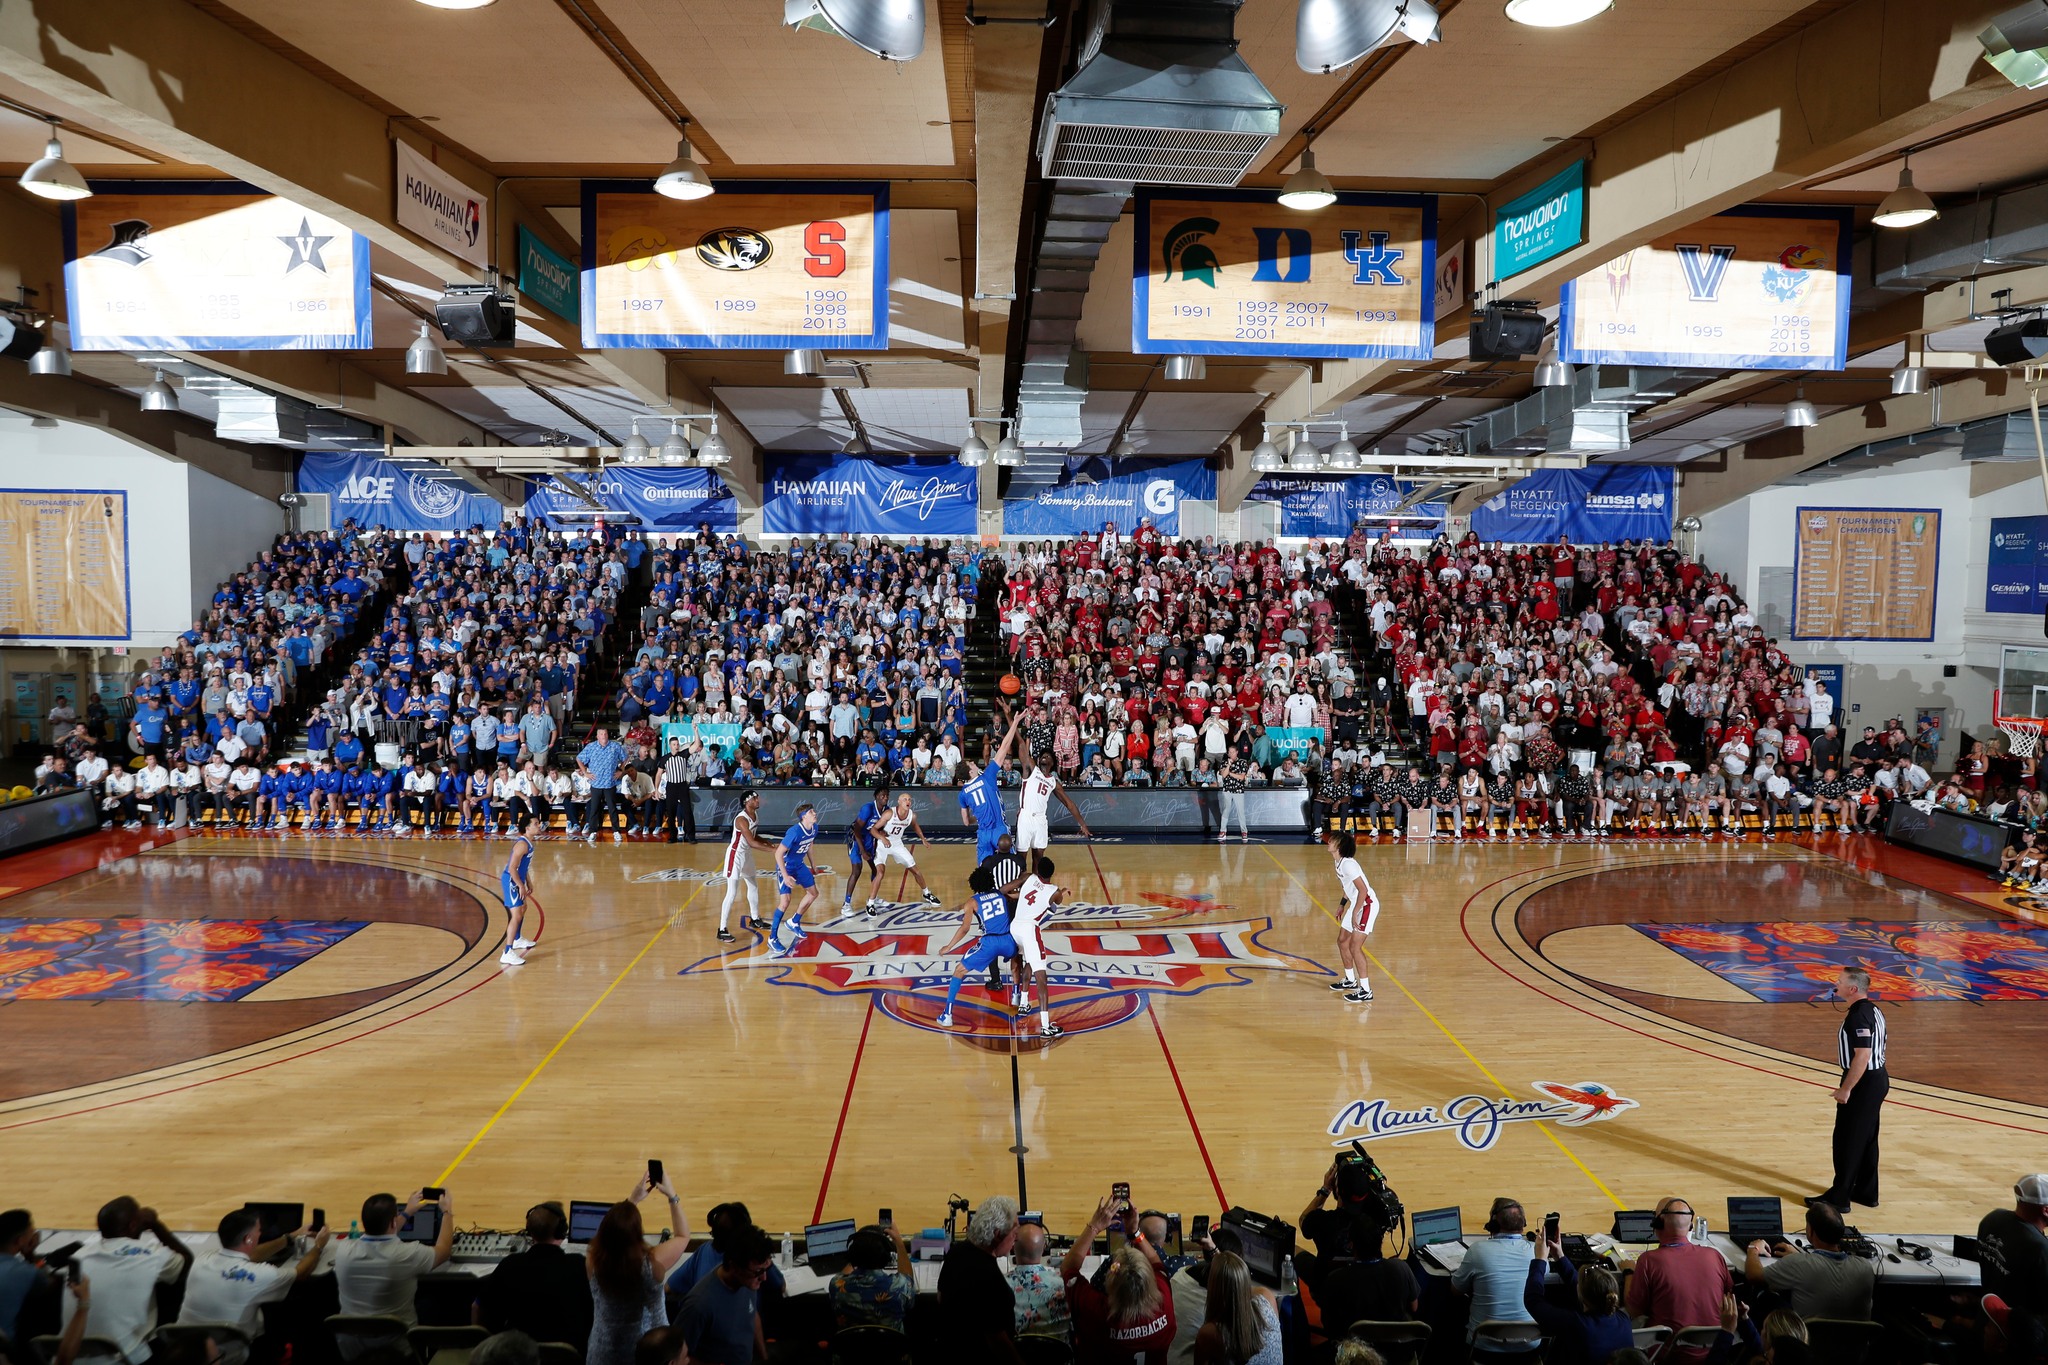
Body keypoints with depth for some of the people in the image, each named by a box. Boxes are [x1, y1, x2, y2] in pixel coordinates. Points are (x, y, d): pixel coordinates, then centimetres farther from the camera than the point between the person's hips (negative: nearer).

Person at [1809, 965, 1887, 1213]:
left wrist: (1845, 1089, -21)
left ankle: (1839, 1198, 5)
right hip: (1877, 1078, 10)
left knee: (1847, 1141, -2)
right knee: (1867, 1139, 18)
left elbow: (1862, 1055, -27)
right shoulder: (1872, 1011, 9)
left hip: (1864, 1083, -10)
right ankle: (1866, 1192, 28)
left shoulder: (1858, 1016, -22)